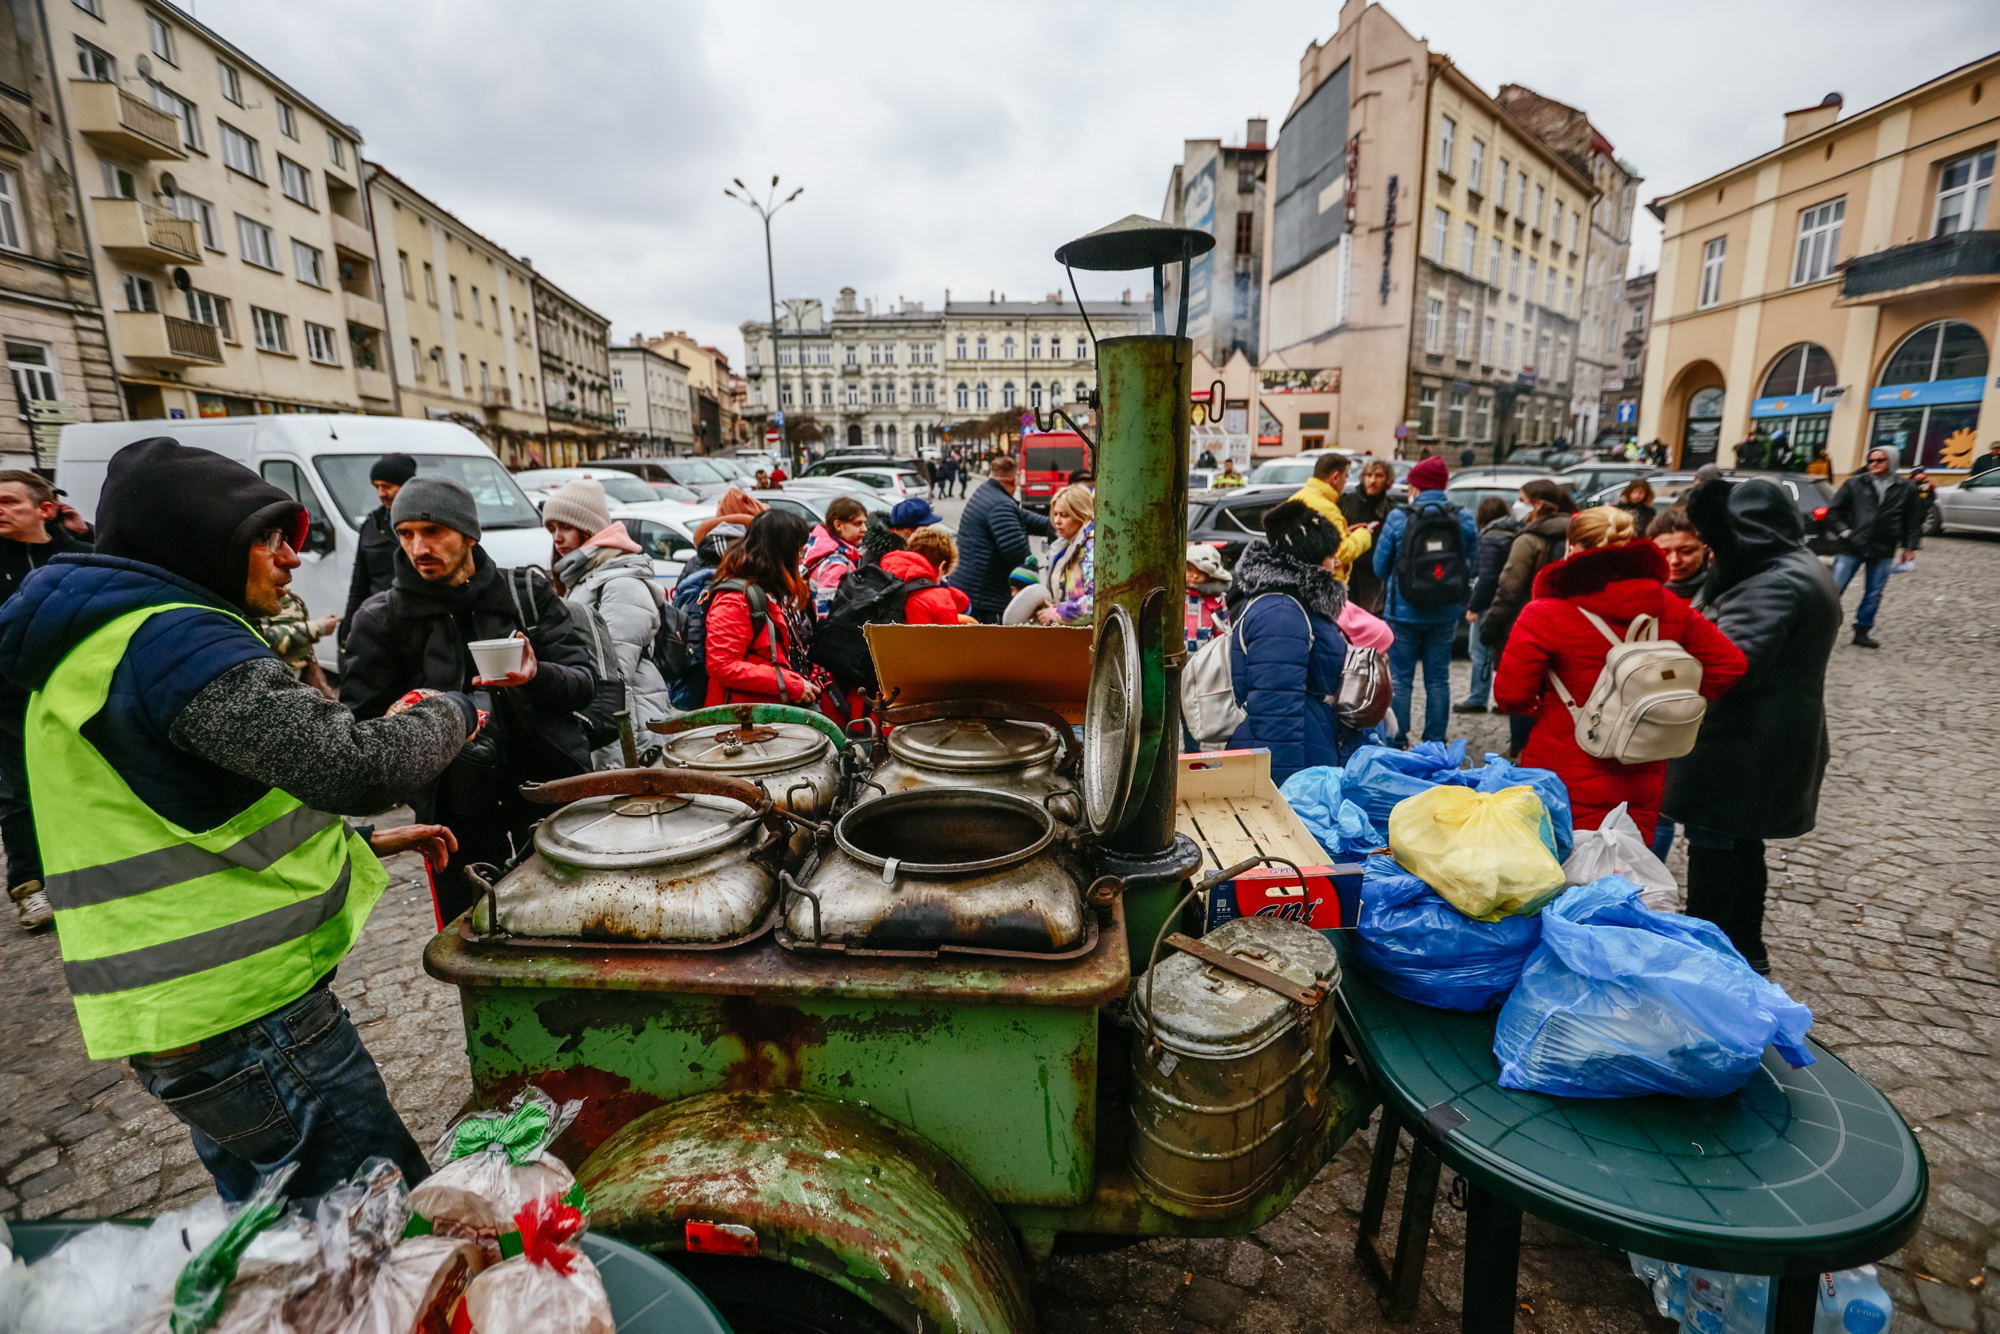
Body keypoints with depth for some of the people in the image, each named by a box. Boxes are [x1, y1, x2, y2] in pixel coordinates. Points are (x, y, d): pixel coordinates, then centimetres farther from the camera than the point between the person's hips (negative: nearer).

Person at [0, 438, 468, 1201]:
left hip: (187, 1009, 11)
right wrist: (450, 715, -7)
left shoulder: (111, 637, 16)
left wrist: (367, 842, 16)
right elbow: (356, 765, -28)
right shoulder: (173, 638, -18)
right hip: (242, 1020, -11)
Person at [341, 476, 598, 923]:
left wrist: (536, 676, -20)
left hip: (555, 801, 1)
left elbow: (584, 683, 1)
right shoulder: (381, 618, 2)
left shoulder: (527, 593, 4)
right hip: (458, 824, -1)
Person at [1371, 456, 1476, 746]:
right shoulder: (1464, 519, -1)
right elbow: (1471, 564, 7)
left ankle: (1397, 739, 9)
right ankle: (1435, 742, 15)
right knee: (1438, 679, 10)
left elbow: (1380, 566, -2)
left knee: (1400, 679, 6)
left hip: (1404, 611, -2)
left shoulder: (1398, 518, -9)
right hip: (1446, 614, 3)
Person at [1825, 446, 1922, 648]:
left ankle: (1862, 631, 17)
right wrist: (1844, 532, -9)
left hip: (1883, 551, 3)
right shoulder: (1854, 484, 0)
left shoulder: (1906, 488, 7)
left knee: (1874, 594, 7)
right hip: (1851, 548, -3)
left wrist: (1909, 546, 8)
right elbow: (1834, 512, 2)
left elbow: (1913, 519, 12)